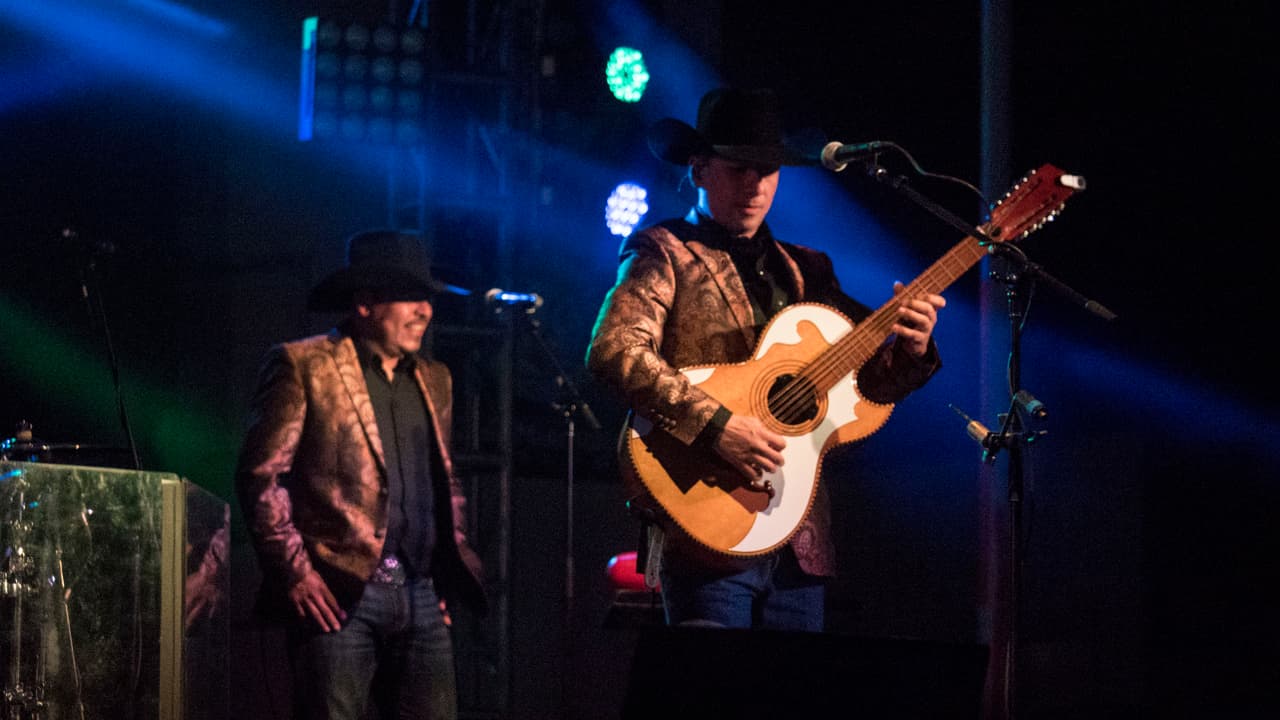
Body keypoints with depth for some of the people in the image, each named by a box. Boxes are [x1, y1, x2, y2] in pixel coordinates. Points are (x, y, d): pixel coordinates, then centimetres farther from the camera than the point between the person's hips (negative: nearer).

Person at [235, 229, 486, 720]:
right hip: (338, 593, -6)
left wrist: (455, 567, 16)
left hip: (423, 599, 6)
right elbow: (261, 476, -5)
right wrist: (293, 571, -11)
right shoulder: (303, 366, -1)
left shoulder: (433, 379, 20)